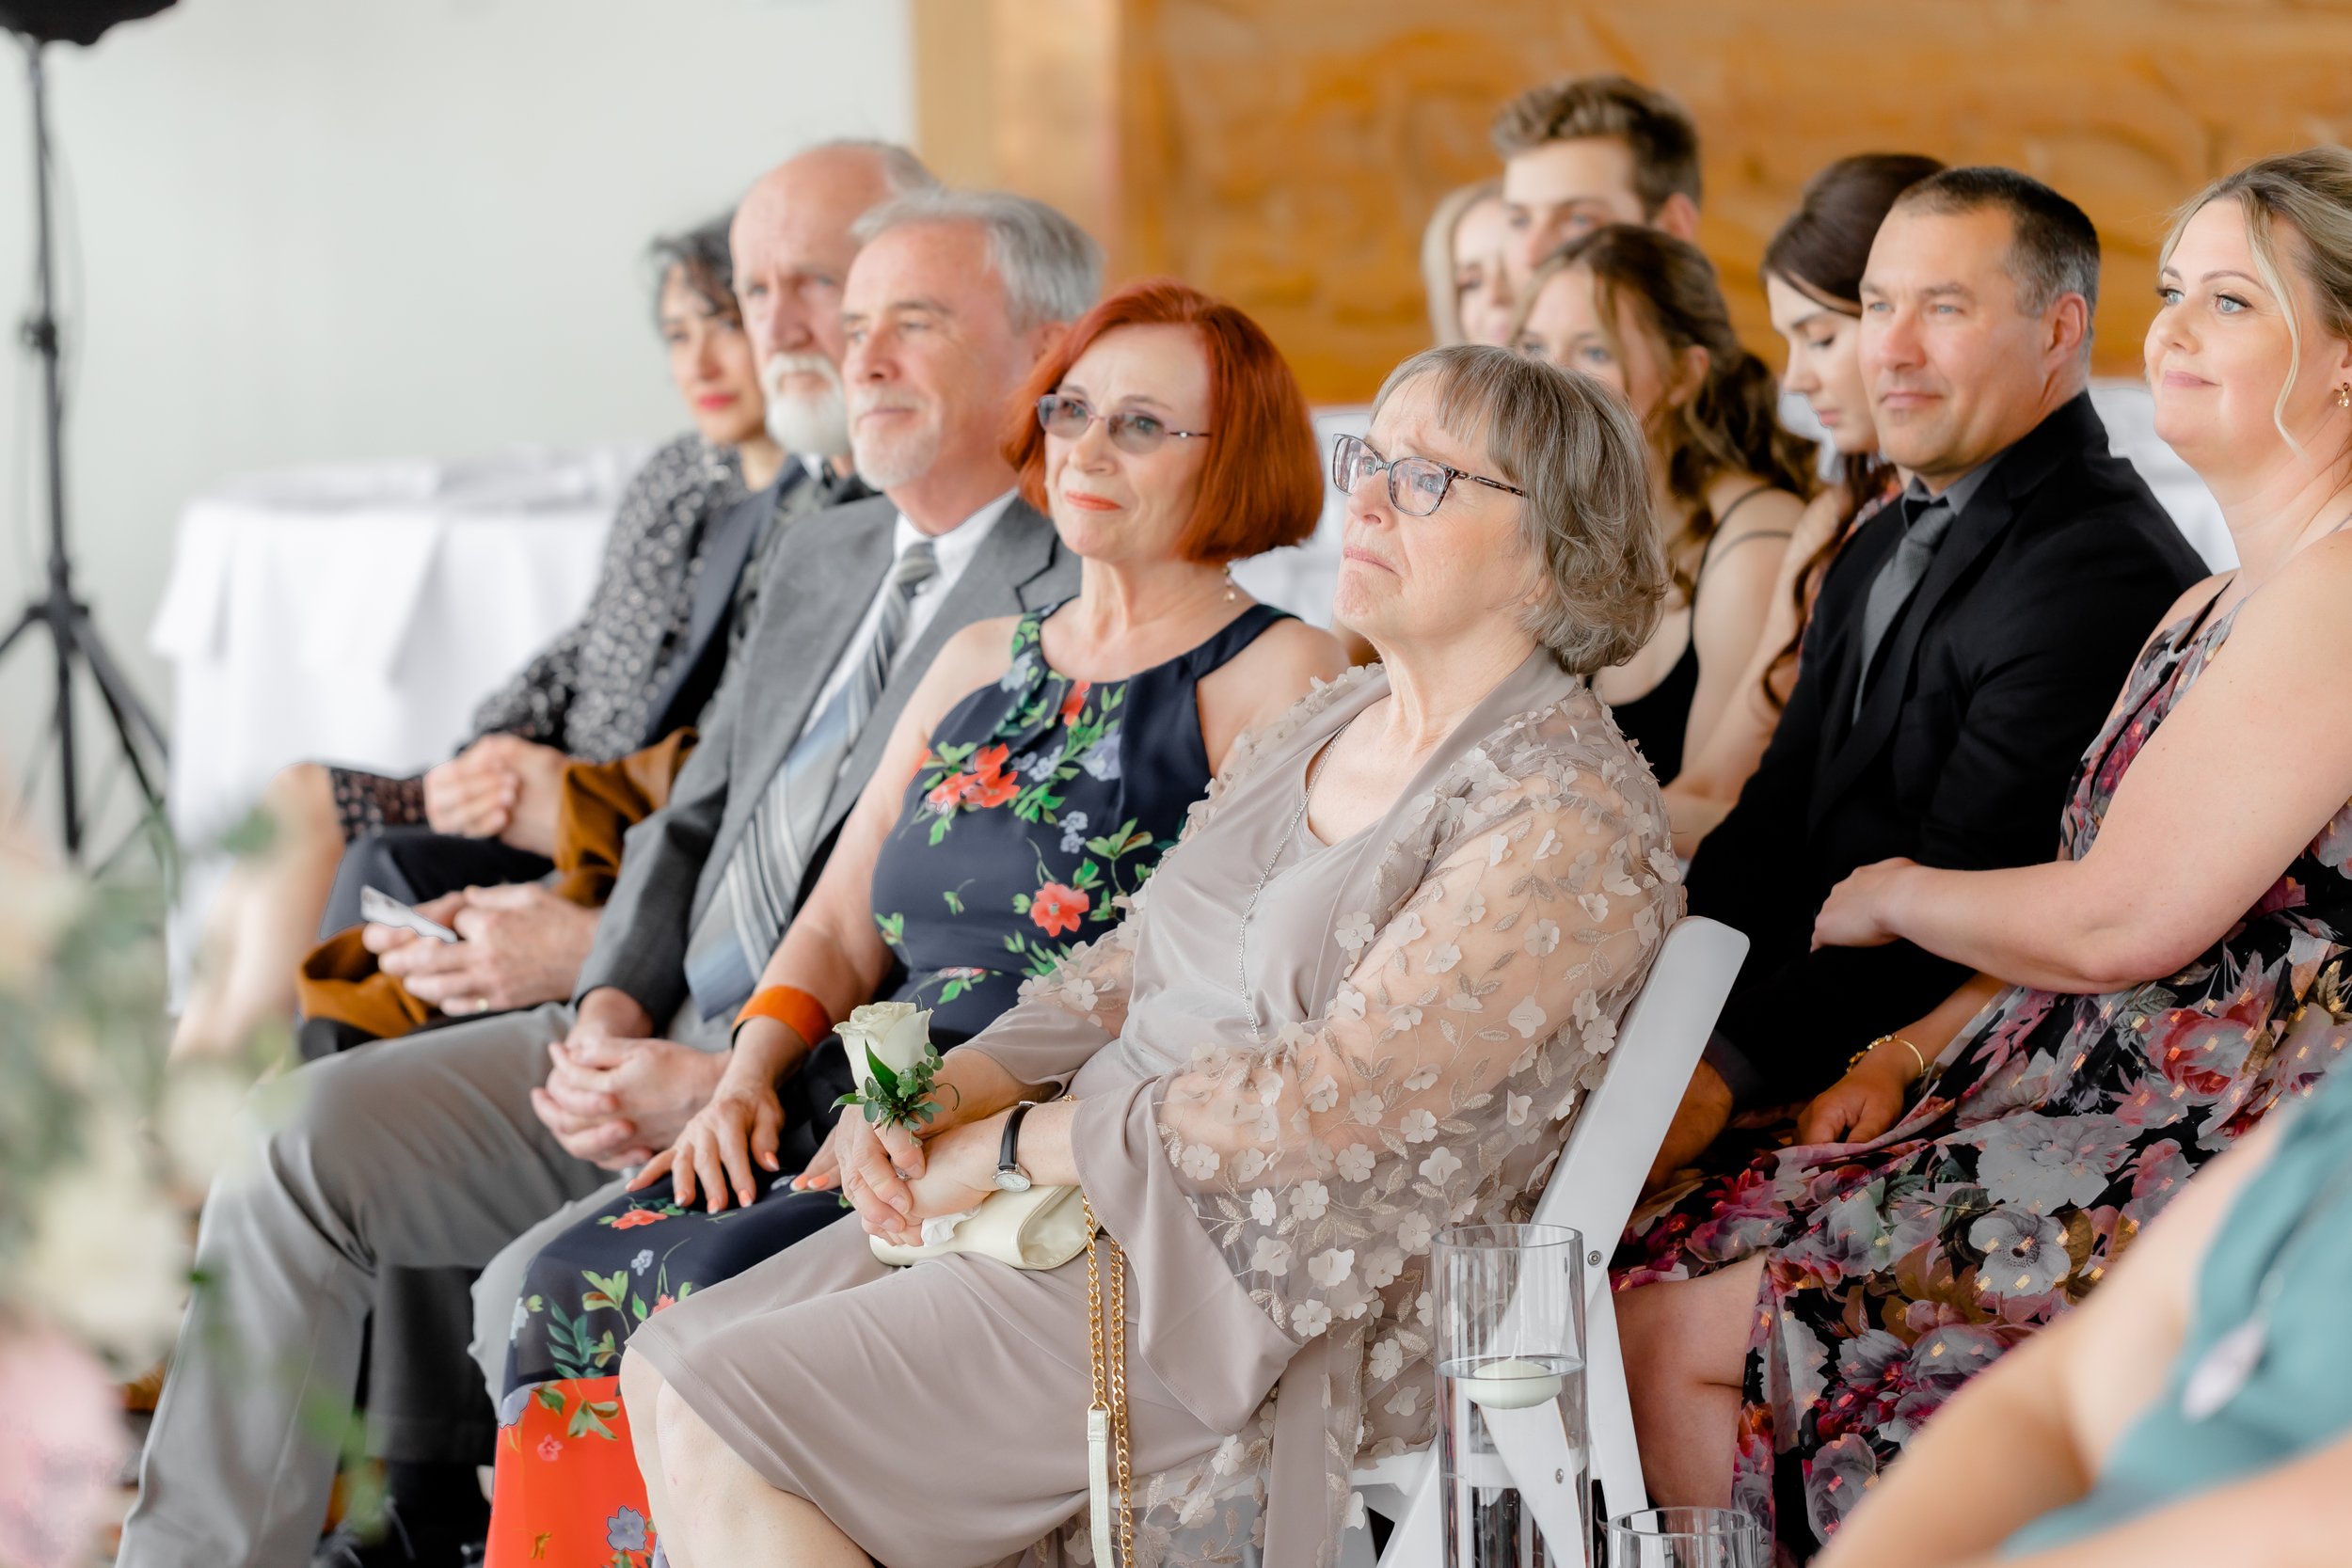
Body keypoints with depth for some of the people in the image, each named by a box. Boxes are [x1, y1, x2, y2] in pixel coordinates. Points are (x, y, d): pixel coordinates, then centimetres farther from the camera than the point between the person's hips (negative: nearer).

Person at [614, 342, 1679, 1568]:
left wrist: (1007, 1146, -14)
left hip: (1252, 1289, -9)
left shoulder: (1569, 819, -14)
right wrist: (942, 1093, -2)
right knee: (668, 1367, -2)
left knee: (723, 1419, -16)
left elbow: (1331, 1100, -20)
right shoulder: (1322, 725, 15)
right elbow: (1127, 969, 16)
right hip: (1090, 1193, 9)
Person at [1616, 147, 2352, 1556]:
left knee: (1675, 1337, -15)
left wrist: (1892, 896, -1)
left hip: (2205, 1174, -10)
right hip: (2100, 1113, 10)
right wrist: (1909, 1056, 5)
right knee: (1647, 1282, -4)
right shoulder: (2205, 608, 18)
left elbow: (2118, 922, -19)